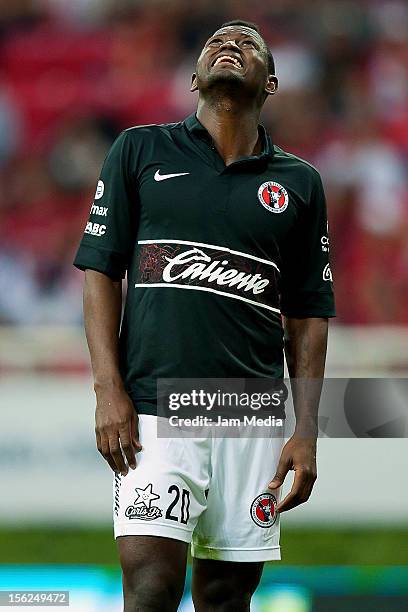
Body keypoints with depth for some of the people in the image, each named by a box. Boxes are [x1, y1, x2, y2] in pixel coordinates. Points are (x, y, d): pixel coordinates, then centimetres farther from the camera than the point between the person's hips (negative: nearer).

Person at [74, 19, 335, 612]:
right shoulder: (140, 151, 10)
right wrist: (108, 391, -5)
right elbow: (100, 268, 6)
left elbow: (308, 315, 14)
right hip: (154, 406, -2)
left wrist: (306, 433, 6)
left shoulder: (300, 183, 14)